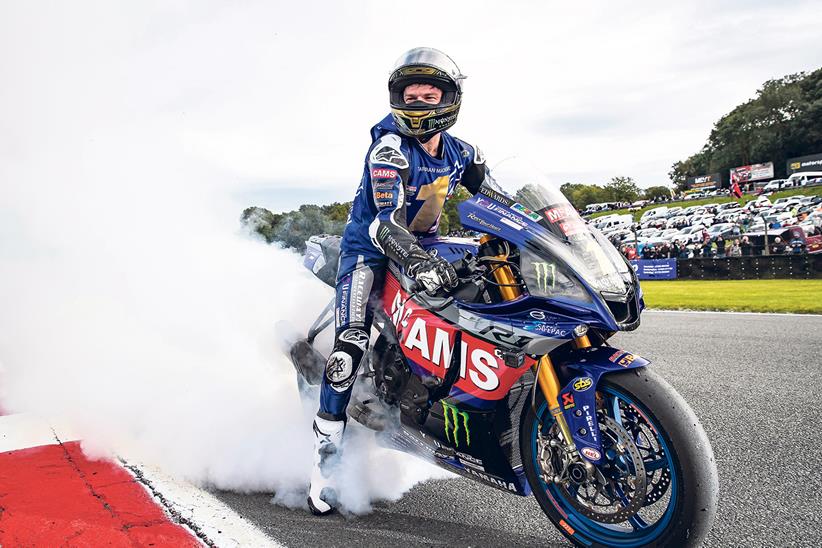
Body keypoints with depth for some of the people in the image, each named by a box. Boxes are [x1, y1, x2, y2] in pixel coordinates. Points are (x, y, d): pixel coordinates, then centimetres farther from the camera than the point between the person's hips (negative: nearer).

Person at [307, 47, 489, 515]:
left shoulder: (461, 154, 2)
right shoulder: (389, 149, -18)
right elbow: (387, 222, -31)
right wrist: (418, 261, -49)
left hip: (425, 248, 7)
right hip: (371, 248, -7)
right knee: (352, 344, -22)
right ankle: (326, 457, -16)